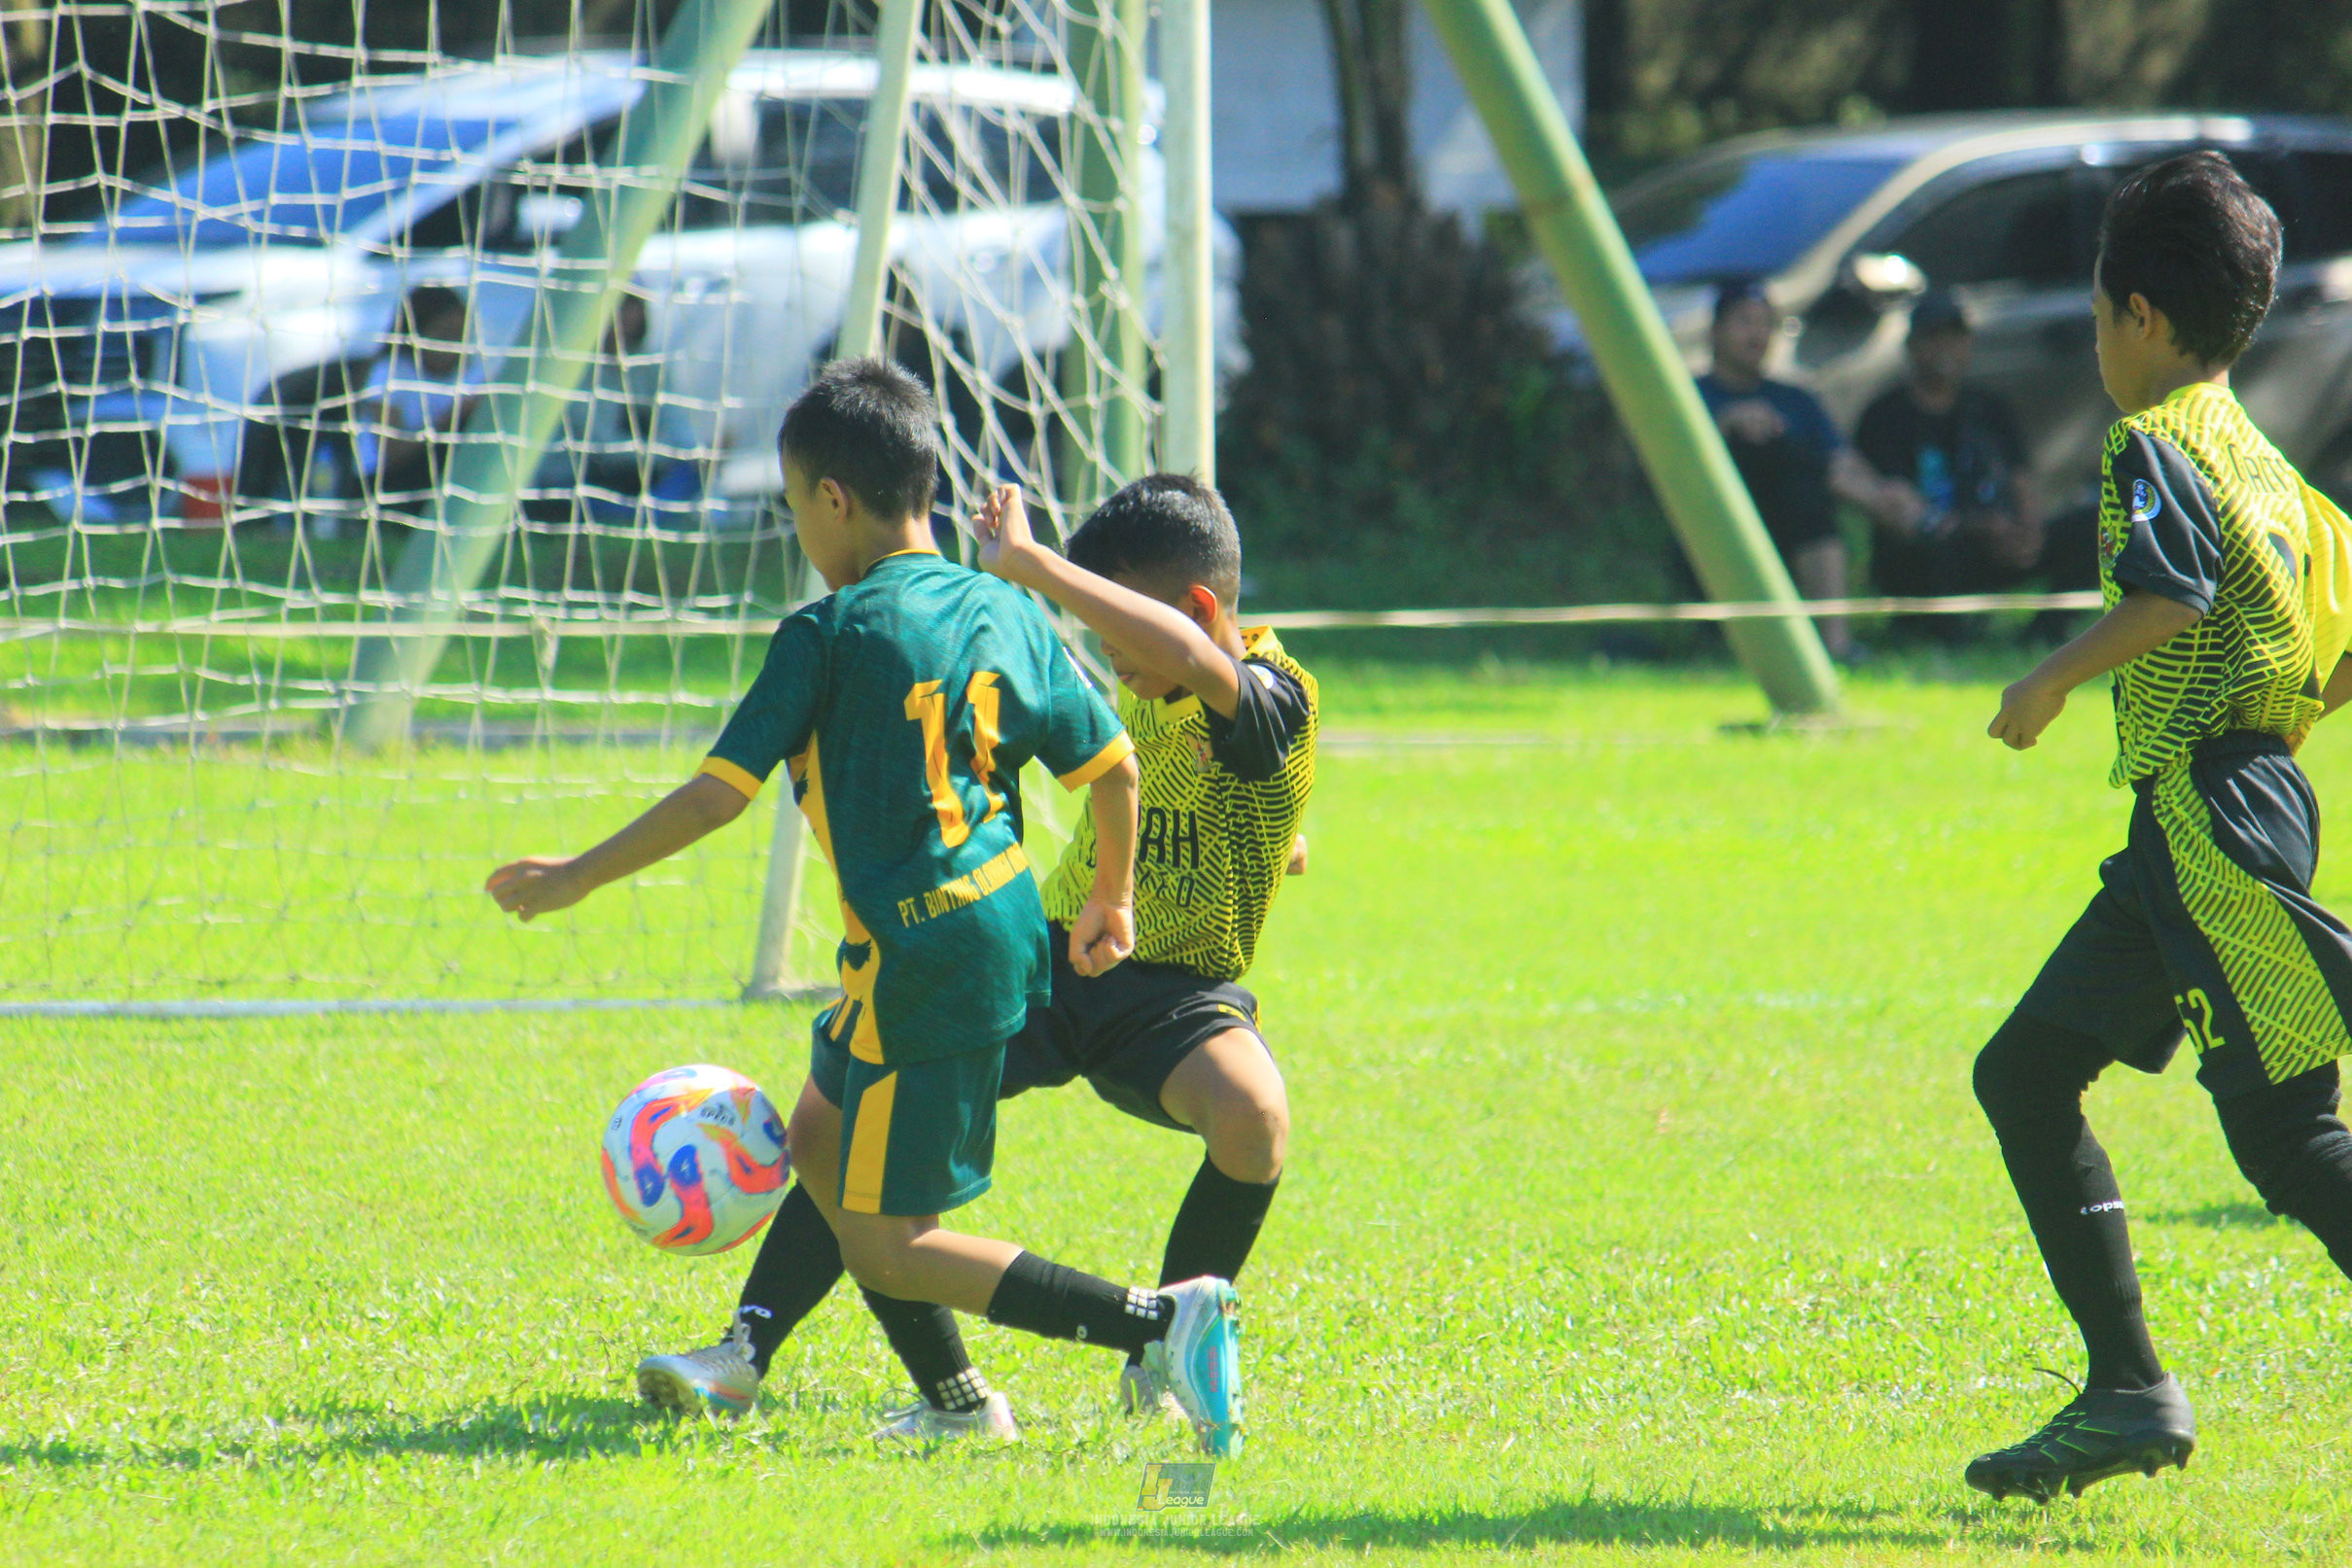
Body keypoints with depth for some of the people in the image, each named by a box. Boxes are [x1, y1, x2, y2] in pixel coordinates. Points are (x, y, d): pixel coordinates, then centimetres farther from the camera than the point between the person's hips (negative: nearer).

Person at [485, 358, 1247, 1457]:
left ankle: (1157, 1323, -17)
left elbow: (720, 793, -14)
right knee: (820, 1137, 25)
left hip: (921, 969, -8)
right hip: (1006, 934, 8)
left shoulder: (828, 636, -13)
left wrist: (577, 879, -3)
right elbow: (1111, 763, 10)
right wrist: (1112, 900, 27)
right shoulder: (1004, 613, 6)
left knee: (886, 1246, -2)